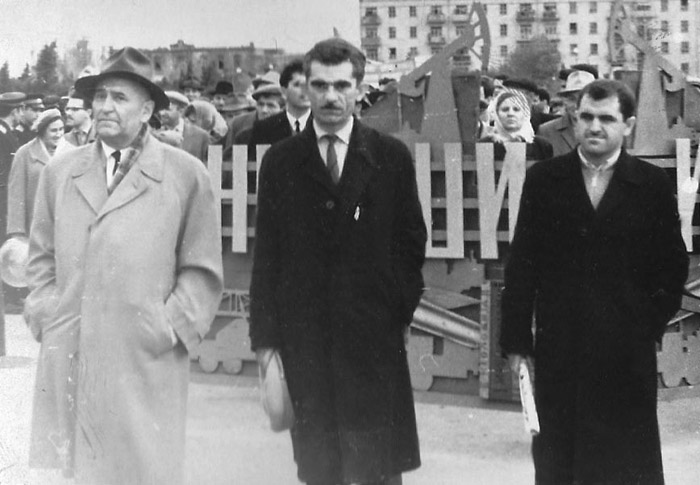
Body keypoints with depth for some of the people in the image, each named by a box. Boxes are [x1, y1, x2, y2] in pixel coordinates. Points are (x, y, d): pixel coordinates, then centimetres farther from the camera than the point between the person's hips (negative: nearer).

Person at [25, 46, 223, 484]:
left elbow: (202, 271, 2)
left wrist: (168, 329, -6)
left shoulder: (187, 176, 1)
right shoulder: (59, 172, 12)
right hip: (66, 363, 3)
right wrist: (46, 315, 6)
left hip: (147, 365, -3)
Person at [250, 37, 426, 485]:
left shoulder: (392, 157, 5)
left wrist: (400, 308, -2)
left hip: (374, 336, -1)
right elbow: (266, 254, 6)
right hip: (305, 341, 1)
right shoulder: (281, 161, 6)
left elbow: (412, 242, 8)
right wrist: (265, 337, 2)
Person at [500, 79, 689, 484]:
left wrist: (653, 323, 0)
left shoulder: (653, 185, 2)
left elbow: (673, 265, 7)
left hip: (627, 351, -1)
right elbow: (521, 264, 3)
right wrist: (516, 338, 0)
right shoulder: (543, 179, 3)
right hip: (558, 350, 1)